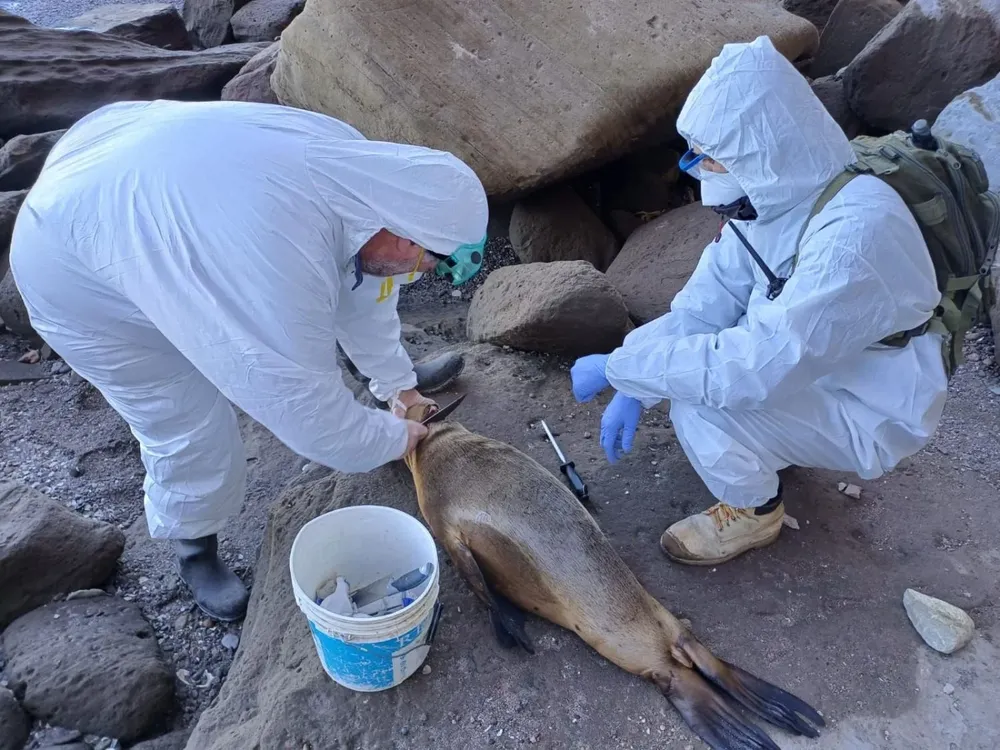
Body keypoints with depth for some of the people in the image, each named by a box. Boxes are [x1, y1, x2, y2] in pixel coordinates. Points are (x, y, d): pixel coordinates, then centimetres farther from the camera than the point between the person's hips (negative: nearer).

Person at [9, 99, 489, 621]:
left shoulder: (354, 163, -17)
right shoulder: (283, 271, -43)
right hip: (76, 268, -7)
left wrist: (397, 382, 8)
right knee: (191, 430, -1)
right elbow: (312, 419, -28)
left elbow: (362, 287, 1)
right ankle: (193, 548, 26)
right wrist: (394, 440, -10)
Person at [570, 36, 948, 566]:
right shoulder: (777, 187, -10)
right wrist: (634, 388, -15)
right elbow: (709, 297, -7)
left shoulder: (853, 234, -37)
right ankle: (775, 445, 20)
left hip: (873, 413, -8)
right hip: (808, 364, 8)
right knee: (676, 331, 3)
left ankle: (753, 512, 5)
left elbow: (757, 368, -38)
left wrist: (618, 368, -30)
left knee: (702, 404, -26)